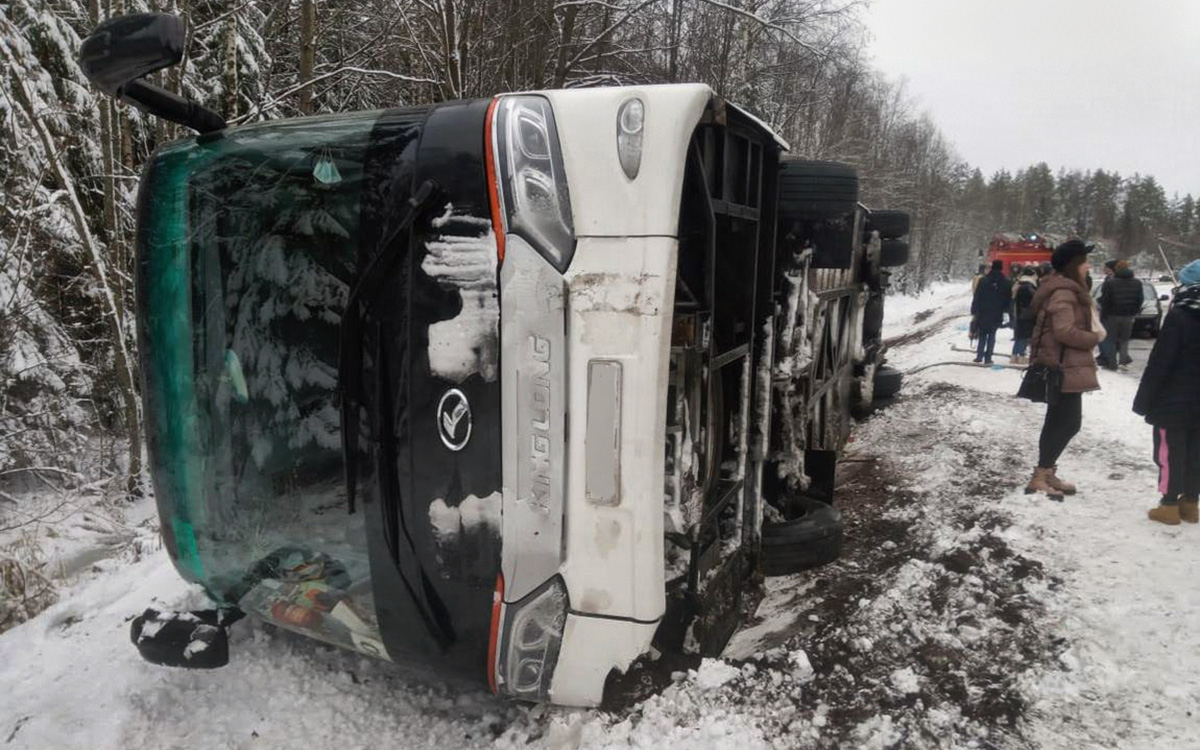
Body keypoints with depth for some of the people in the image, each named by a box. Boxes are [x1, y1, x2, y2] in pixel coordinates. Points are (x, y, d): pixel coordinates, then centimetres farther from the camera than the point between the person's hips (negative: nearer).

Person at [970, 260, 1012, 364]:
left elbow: (976, 298, -6)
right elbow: (1008, 299, 5)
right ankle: (988, 358, 4)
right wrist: (1003, 309, 18)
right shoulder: (1006, 283, -2)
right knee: (991, 336, 8)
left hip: (983, 314, 0)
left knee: (982, 336, 11)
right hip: (997, 315, 0)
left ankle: (979, 356, 5)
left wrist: (974, 311, -3)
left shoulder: (983, 281, -6)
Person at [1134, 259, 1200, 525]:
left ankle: (1170, 505, 5)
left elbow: (1160, 363, -18)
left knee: (1169, 453, 1)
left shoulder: (1179, 316, -17)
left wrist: (1143, 400, -11)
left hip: (1173, 401, -6)